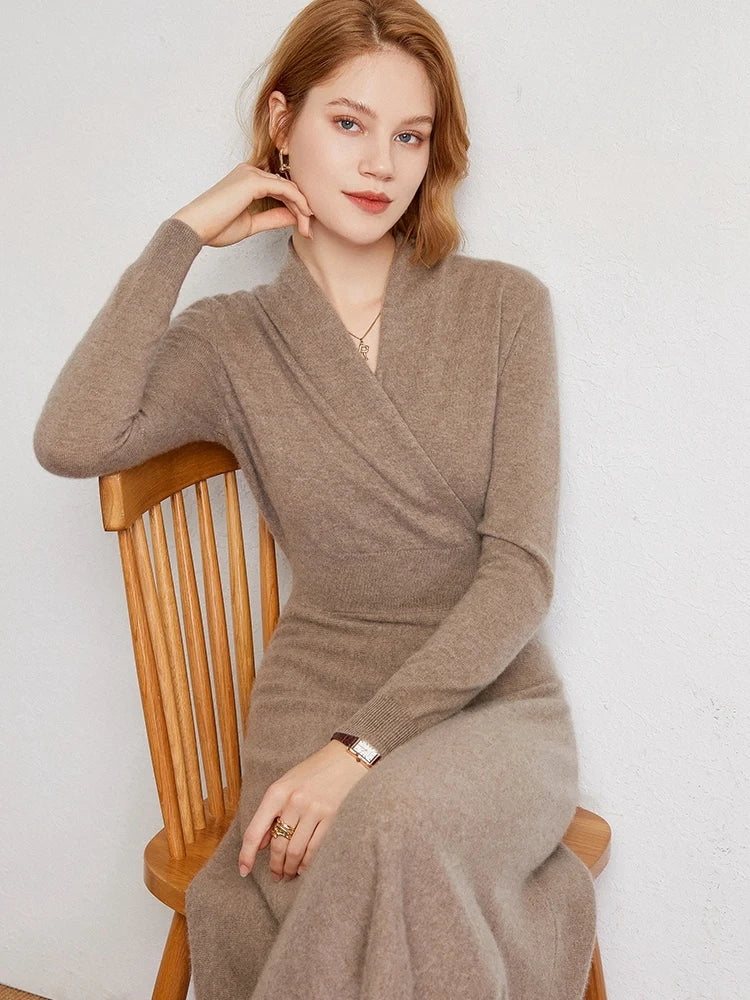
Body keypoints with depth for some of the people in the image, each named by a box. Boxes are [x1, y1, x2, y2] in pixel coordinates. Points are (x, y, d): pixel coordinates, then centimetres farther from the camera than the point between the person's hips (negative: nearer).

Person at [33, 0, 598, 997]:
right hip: (318, 706, 1)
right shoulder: (232, 339, 4)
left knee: (393, 824, -34)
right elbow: (72, 441, -17)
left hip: (494, 701, 0)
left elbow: (521, 570, -6)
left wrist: (362, 746, -17)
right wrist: (180, 237, -8)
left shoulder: (505, 305, 1)